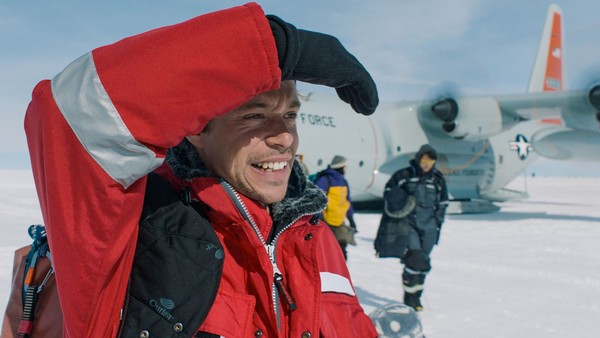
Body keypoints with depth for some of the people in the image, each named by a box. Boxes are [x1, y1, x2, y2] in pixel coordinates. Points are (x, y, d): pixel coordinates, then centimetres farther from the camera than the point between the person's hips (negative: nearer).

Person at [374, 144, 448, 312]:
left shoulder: (438, 180, 9)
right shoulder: (403, 175, -2)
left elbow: (442, 205, 17)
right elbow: (388, 193, 9)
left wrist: (437, 226, 13)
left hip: (428, 228, 4)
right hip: (407, 224, -4)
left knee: (424, 262, 8)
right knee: (414, 258, -17)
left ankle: (416, 297, 25)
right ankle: (409, 298, -2)